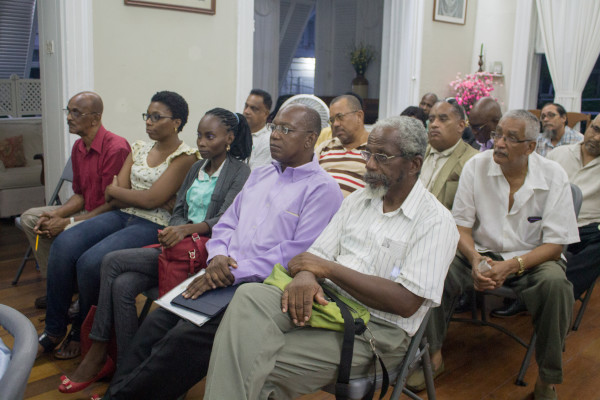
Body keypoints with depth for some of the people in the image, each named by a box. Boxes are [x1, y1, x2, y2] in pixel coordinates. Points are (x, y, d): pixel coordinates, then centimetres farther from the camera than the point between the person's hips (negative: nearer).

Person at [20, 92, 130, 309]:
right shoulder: (78, 147, 8)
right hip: (86, 211, 10)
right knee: (29, 218, 7)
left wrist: (67, 222, -21)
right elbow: (80, 194, 13)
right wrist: (55, 214, -7)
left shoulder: (115, 148, -22)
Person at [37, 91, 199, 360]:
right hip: (121, 216, 7)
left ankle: (83, 332, 1)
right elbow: (111, 197, 8)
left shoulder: (185, 157, -6)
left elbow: (152, 199, -16)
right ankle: (54, 330, -4)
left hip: (154, 226, -7)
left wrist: (116, 190, 0)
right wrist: (140, 197, -8)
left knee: (91, 262, -27)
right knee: (63, 245, -17)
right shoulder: (139, 149, 16)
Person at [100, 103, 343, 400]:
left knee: (184, 339, -22)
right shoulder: (259, 175, 21)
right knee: (156, 323, -10)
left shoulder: (322, 189, -4)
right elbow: (226, 224, 20)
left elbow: (298, 253, -14)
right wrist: (217, 257, -3)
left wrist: (235, 274, -16)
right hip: (222, 276, 7)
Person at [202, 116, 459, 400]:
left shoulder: (436, 221, -5)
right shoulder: (357, 199, 15)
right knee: (250, 296, -27)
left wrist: (328, 268, -13)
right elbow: (319, 253, 10)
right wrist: (304, 275, -16)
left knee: (258, 367, -27)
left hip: (376, 328, -5)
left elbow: (406, 302, -15)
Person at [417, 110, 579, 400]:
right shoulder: (477, 166, -7)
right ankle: (433, 356, -6)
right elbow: (461, 224, -3)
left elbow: (555, 244, -10)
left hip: (531, 259, -1)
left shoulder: (553, 177, -11)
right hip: (483, 253, 2)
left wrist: (511, 266, -27)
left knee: (556, 284, -34)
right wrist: (475, 260, -24)